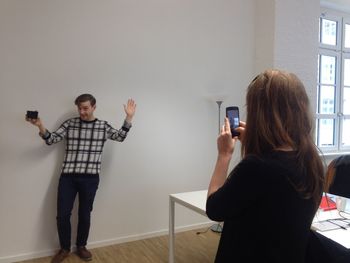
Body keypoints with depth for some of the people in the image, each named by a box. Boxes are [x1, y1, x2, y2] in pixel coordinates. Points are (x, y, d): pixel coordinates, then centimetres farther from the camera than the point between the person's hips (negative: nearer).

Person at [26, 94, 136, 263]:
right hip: (68, 176, 1)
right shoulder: (70, 124, 5)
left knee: (84, 214, 10)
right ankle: (64, 248, 26)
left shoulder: (103, 126, 6)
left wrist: (129, 117, -6)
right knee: (62, 215, 3)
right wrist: (40, 126, -18)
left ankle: (81, 246, 32)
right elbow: (51, 140, 1)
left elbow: (120, 136, 2)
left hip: (90, 178, 0)